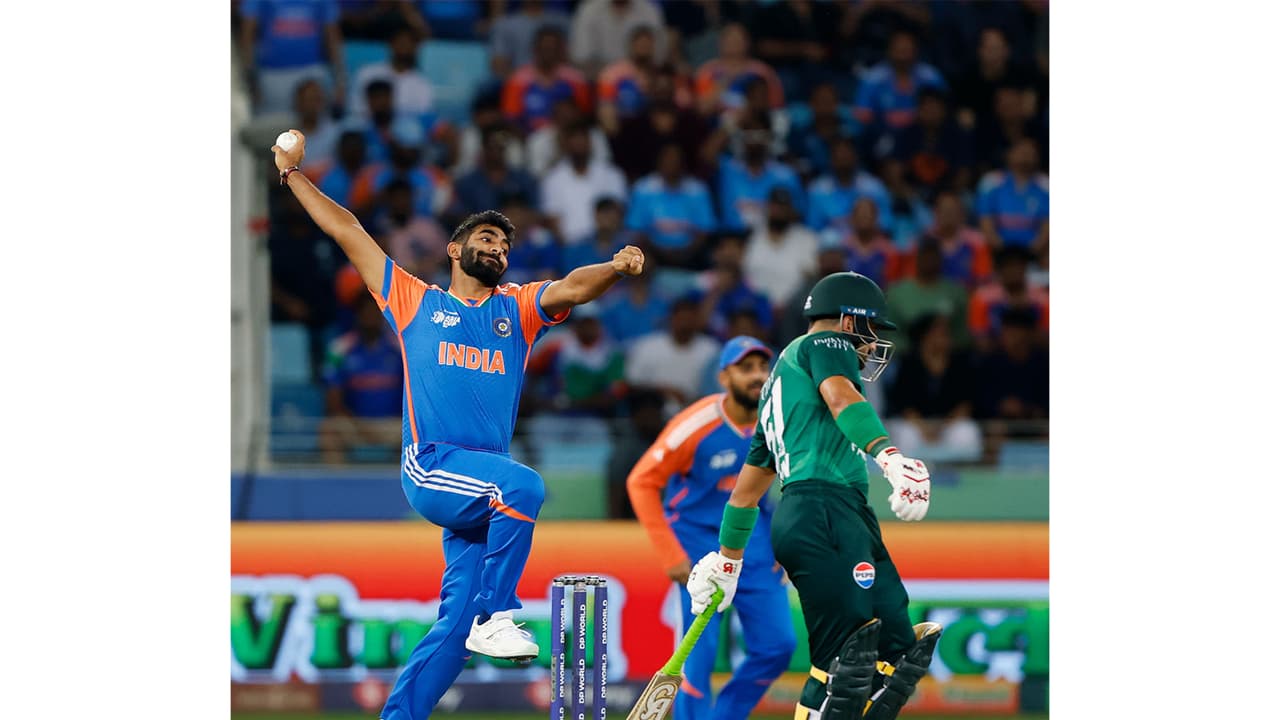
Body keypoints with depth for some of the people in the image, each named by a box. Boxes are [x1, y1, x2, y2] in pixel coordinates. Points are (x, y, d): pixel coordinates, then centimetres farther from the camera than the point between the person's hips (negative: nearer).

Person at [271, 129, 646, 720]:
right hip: (430, 468, -4)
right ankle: (496, 616, -28)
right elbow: (346, 231, 15)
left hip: (481, 484, 4)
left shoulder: (516, 310, 18)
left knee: (457, 623, -1)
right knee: (524, 485, -32)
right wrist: (293, 175, 17)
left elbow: (572, 288, -1)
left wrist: (616, 268, -22)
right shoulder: (414, 302, 13)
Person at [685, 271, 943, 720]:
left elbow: (748, 488, 39)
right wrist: (890, 456, -31)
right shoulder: (826, 344, 8)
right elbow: (840, 396, -16)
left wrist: (727, 560, 47)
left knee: (898, 649, 0)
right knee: (845, 667, -18)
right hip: (825, 509, -9)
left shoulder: (781, 379, 34)